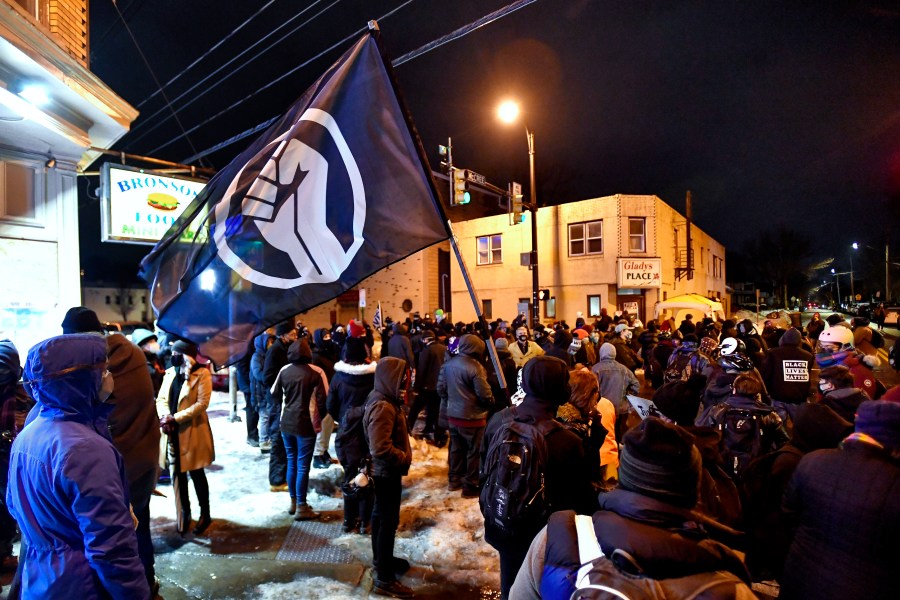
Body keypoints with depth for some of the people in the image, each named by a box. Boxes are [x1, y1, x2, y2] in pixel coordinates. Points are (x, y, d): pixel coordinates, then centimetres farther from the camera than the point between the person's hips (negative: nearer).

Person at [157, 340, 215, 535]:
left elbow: (202, 403, -17)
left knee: (196, 473, 6)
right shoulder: (170, 373, 8)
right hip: (172, 431, 6)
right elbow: (161, 398, 5)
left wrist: (175, 418, -20)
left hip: (192, 431, -5)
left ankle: (205, 514, 23)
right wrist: (164, 417, -14)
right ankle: (184, 512, 33)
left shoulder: (202, 374, -12)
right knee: (178, 473, 15)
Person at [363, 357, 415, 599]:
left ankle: (382, 559, 43)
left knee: (381, 515, 24)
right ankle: (384, 580, 17)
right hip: (387, 472, -10)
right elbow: (381, 448, -33)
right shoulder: (383, 407, -30)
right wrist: (405, 458, -18)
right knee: (388, 521, 3)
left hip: (384, 470, 10)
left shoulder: (382, 398, 2)